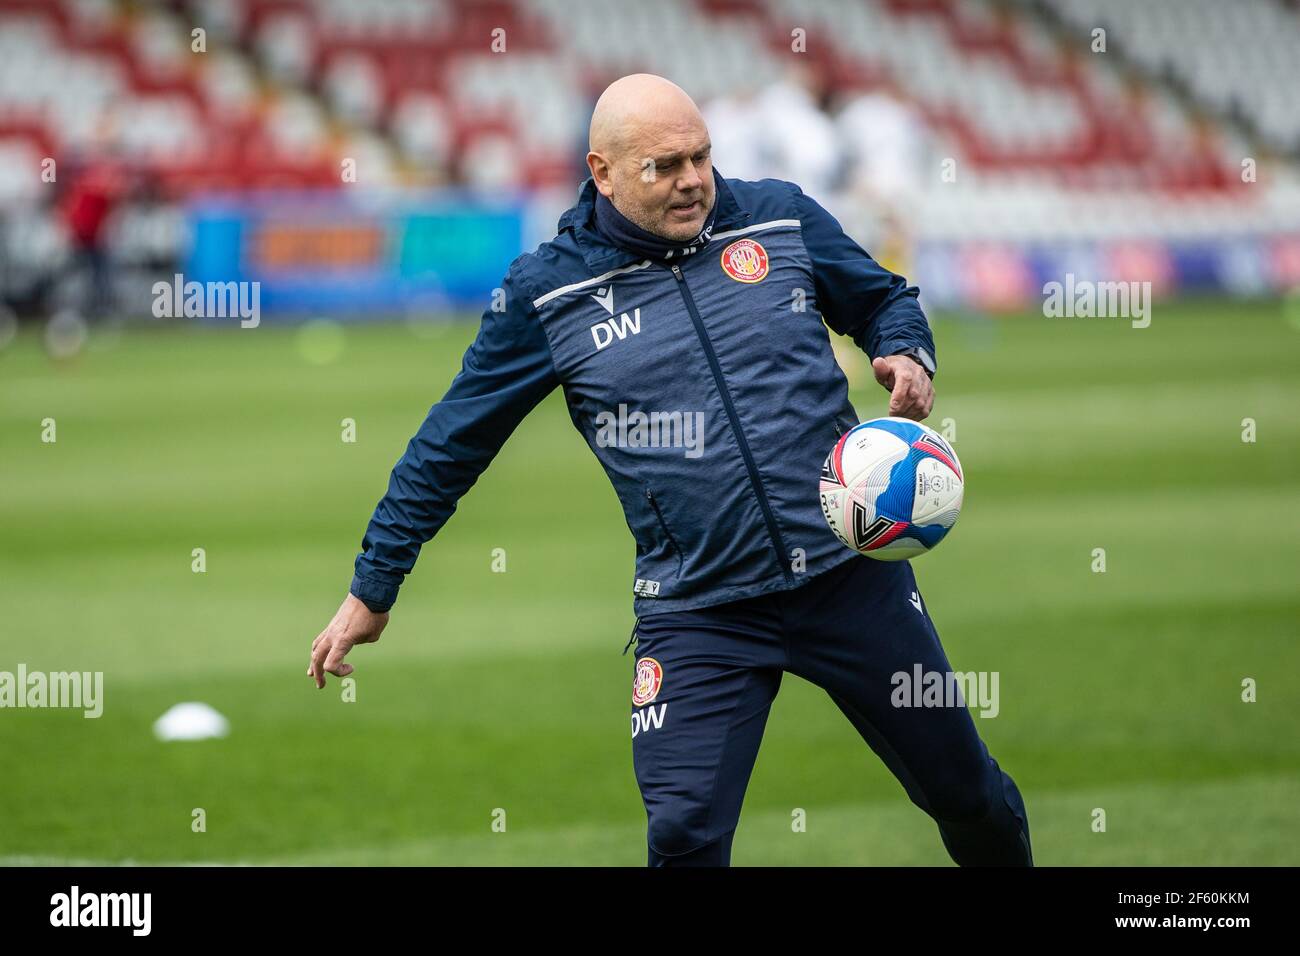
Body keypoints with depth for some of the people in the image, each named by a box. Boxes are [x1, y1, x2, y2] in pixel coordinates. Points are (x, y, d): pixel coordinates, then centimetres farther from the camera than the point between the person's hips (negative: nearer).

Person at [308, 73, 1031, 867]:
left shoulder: (780, 217, 1)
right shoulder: (548, 293, -3)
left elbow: (883, 298, 18)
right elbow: (451, 445, 5)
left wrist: (907, 355, -5)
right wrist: (373, 590, 7)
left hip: (852, 574, 2)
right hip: (697, 615, -2)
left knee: (964, 789, 12)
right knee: (685, 836, -14)